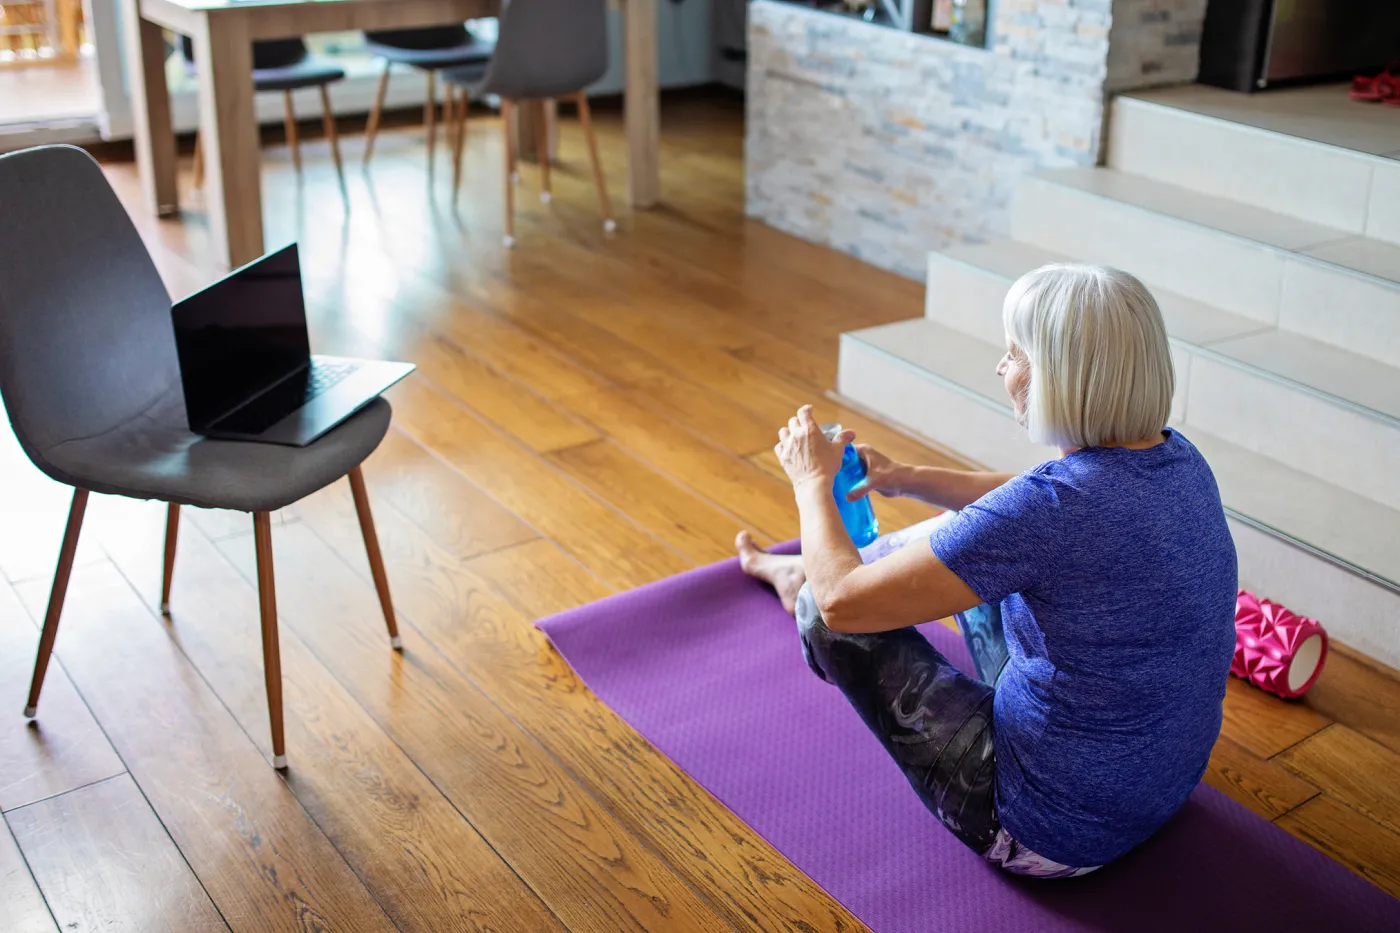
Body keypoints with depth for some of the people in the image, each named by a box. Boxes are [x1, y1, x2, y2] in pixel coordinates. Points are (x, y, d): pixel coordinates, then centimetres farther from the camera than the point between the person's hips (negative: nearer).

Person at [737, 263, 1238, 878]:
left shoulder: (1051, 507, -33)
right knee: (957, 542, 21)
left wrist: (813, 480, -5)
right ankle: (805, 570, 49)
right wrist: (907, 479, 13)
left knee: (830, 607, 4)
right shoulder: (1176, 457, -7)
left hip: (1058, 835, -8)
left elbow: (843, 602, -23)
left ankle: (799, 583, 42)